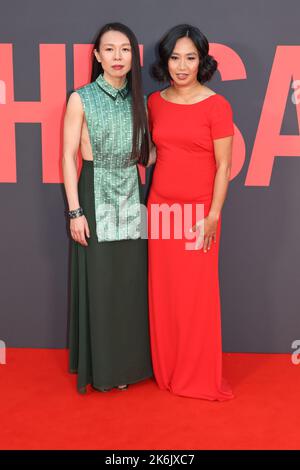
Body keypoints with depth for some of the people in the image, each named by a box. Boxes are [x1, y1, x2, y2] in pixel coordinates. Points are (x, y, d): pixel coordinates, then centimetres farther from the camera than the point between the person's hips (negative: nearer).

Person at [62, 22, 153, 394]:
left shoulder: (138, 100, 8)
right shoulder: (81, 99, -4)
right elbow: (68, 157, -6)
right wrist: (75, 211, -11)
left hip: (132, 197, 4)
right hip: (95, 196, -3)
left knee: (131, 282, 7)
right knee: (98, 283, 1)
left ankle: (126, 363, 23)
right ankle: (99, 366, 18)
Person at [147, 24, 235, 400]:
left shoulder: (216, 105, -7)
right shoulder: (154, 102, 6)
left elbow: (223, 165, -8)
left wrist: (213, 216, -13)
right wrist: (149, 202, 8)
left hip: (198, 210, -4)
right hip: (160, 207, 4)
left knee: (197, 292, 2)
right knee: (162, 291, 10)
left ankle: (200, 377, 19)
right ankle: (166, 370, 27)